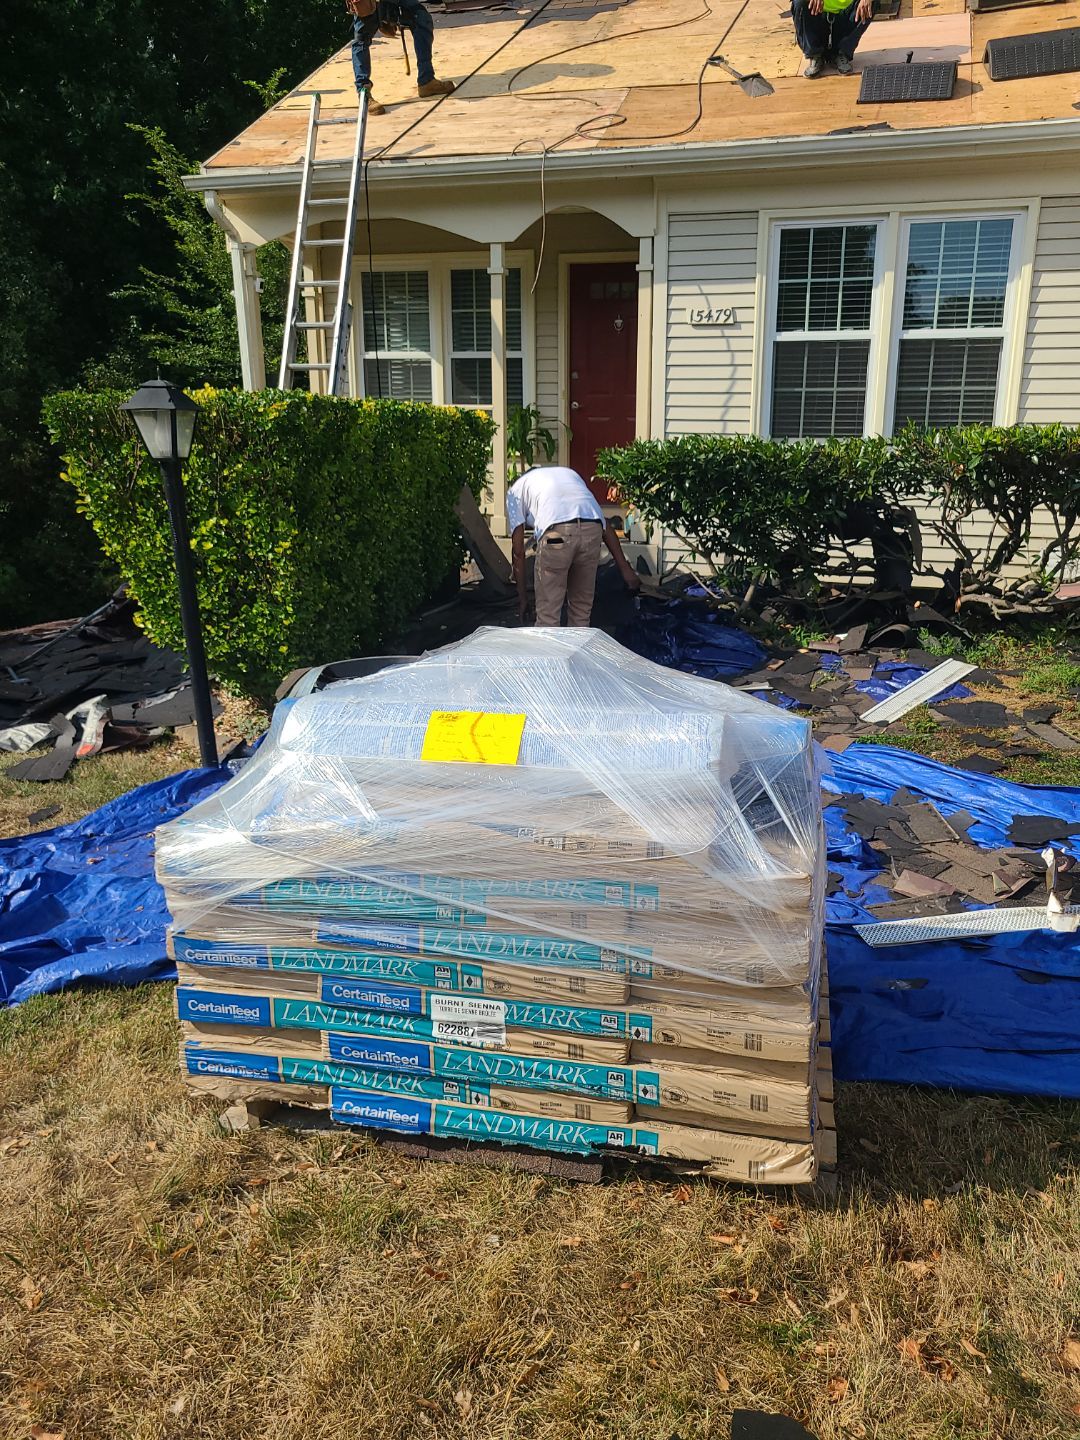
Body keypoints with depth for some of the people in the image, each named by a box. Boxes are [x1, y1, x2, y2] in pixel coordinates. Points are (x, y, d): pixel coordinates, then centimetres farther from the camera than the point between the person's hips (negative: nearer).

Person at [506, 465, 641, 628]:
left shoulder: (516, 489, 29)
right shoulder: (569, 473, 40)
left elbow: (518, 549, 19)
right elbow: (605, 525, 29)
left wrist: (522, 595, 25)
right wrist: (625, 568, 25)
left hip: (556, 533, -4)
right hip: (592, 529, 4)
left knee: (547, 615, 8)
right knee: (582, 610, 19)